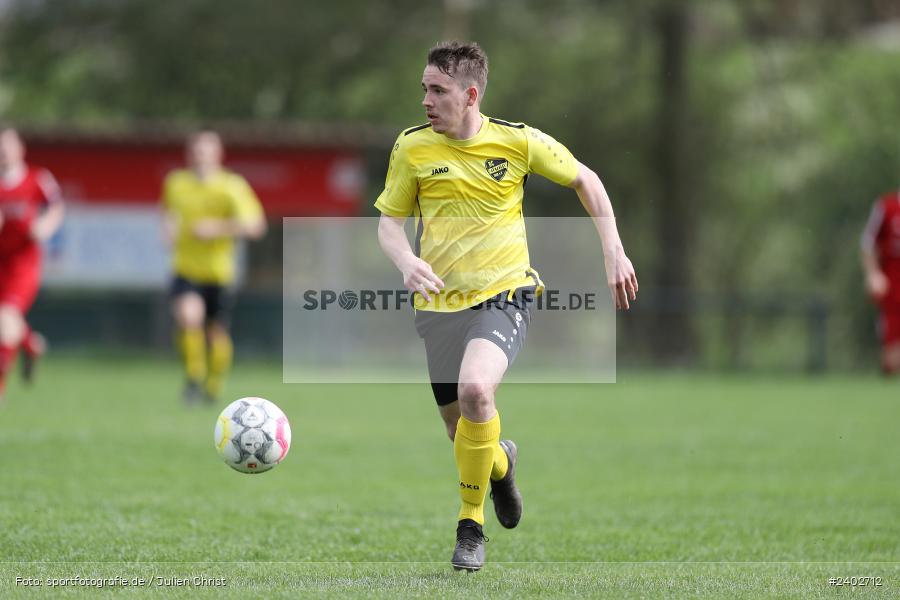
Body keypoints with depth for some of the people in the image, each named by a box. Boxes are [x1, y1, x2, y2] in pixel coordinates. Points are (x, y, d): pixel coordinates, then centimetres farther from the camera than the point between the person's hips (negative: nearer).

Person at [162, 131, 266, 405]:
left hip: (220, 272, -1)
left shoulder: (232, 186, -10)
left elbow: (255, 226, -18)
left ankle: (214, 386, 31)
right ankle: (194, 375, -11)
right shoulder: (176, 183, 1)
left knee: (218, 333, 7)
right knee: (189, 315, -26)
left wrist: (218, 228, -27)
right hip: (186, 270, 1)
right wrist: (170, 227, 4)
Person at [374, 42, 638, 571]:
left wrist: (614, 253, 4)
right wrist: (408, 262, -15)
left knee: (475, 390, -31)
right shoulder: (413, 147, -1)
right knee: (463, 433, 6)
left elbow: (585, 180, 10)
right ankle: (501, 462, 46)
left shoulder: (519, 141, -4)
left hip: (504, 294, -3)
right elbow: (390, 221, 7)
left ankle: (471, 523, -13)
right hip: (440, 304, 3)